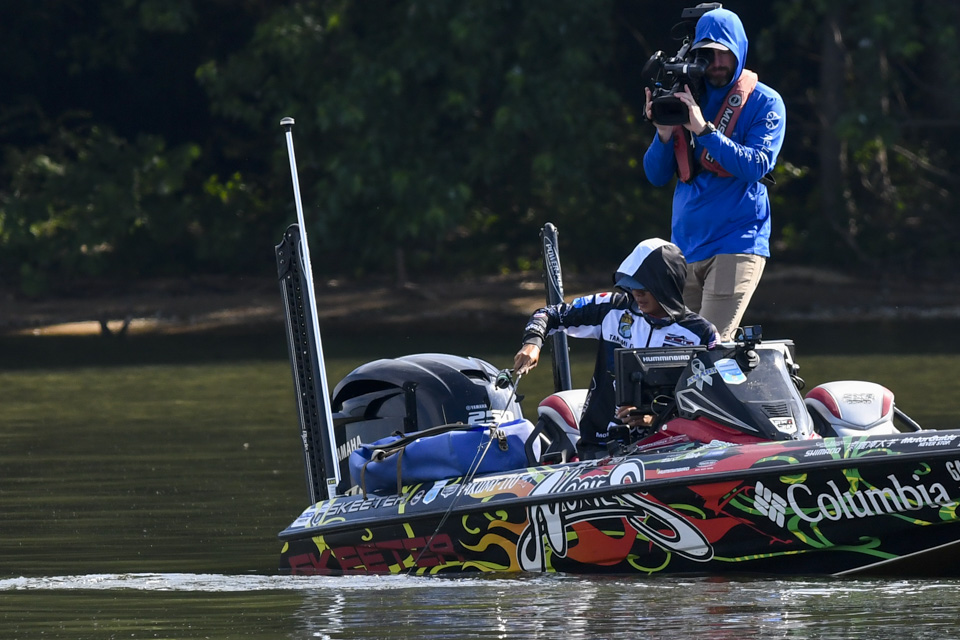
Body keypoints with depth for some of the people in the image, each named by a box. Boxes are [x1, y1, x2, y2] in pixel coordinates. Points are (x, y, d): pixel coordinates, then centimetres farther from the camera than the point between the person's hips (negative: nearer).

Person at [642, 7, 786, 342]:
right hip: (686, 246, 5)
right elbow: (656, 176, 12)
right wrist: (664, 135, -8)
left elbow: (757, 165, -15)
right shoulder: (684, 98, 13)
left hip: (737, 242, -5)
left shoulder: (764, 102, 0)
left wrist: (703, 129, -22)